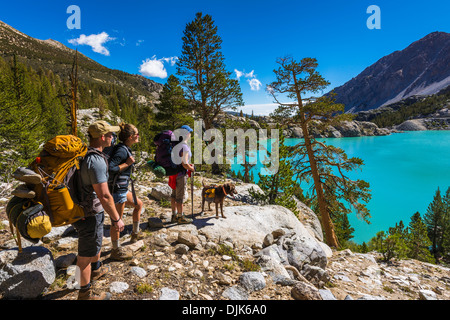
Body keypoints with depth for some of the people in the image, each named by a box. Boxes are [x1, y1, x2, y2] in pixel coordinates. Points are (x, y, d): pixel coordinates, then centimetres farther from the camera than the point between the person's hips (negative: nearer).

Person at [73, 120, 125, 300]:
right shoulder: (96, 161, -29)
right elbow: (104, 196, -30)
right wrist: (116, 219, -21)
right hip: (89, 213, -10)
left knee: (96, 240, 30)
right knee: (87, 253, 7)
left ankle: (96, 270, 54)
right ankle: (85, 294, 26)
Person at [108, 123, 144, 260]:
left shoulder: (125, 149, 9)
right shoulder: (121, 150, -20)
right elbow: (110, 168, -27)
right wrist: (127, 164, -21)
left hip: (122, 189, 10)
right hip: (117, 189, -10)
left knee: (139, 204, 24)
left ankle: (135, 233, 39)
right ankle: (116, 250, 18)